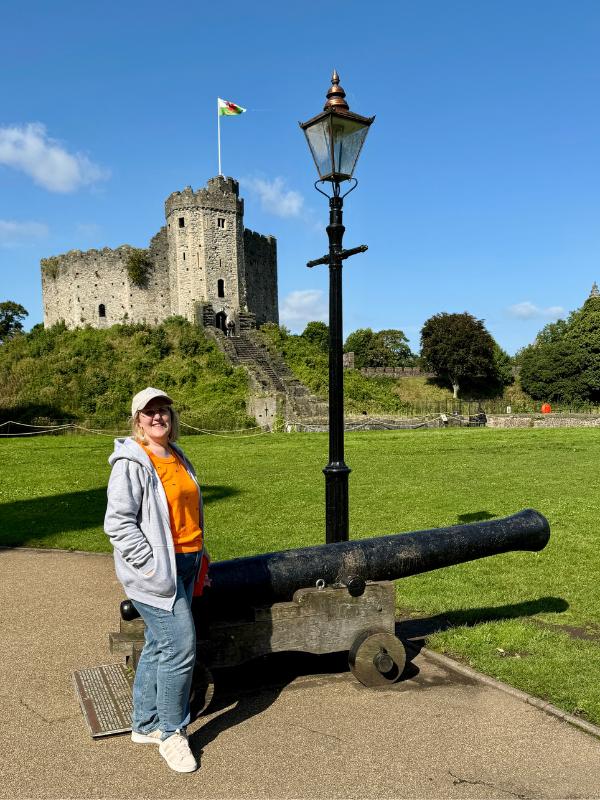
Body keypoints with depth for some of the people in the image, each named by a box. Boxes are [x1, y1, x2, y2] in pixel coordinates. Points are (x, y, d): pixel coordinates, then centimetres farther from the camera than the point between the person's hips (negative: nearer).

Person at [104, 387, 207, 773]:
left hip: (185, 565, 8)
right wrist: (150, 564, -18)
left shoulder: (177, 456, 11)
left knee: (158, 646, 16)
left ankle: (145, 725, 32)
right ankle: (172, 733, 15)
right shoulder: (132, 463, -14)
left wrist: (197, 558, 19)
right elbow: (118, 522, -17)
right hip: (156, 570, -8)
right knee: (180, 646, -5)